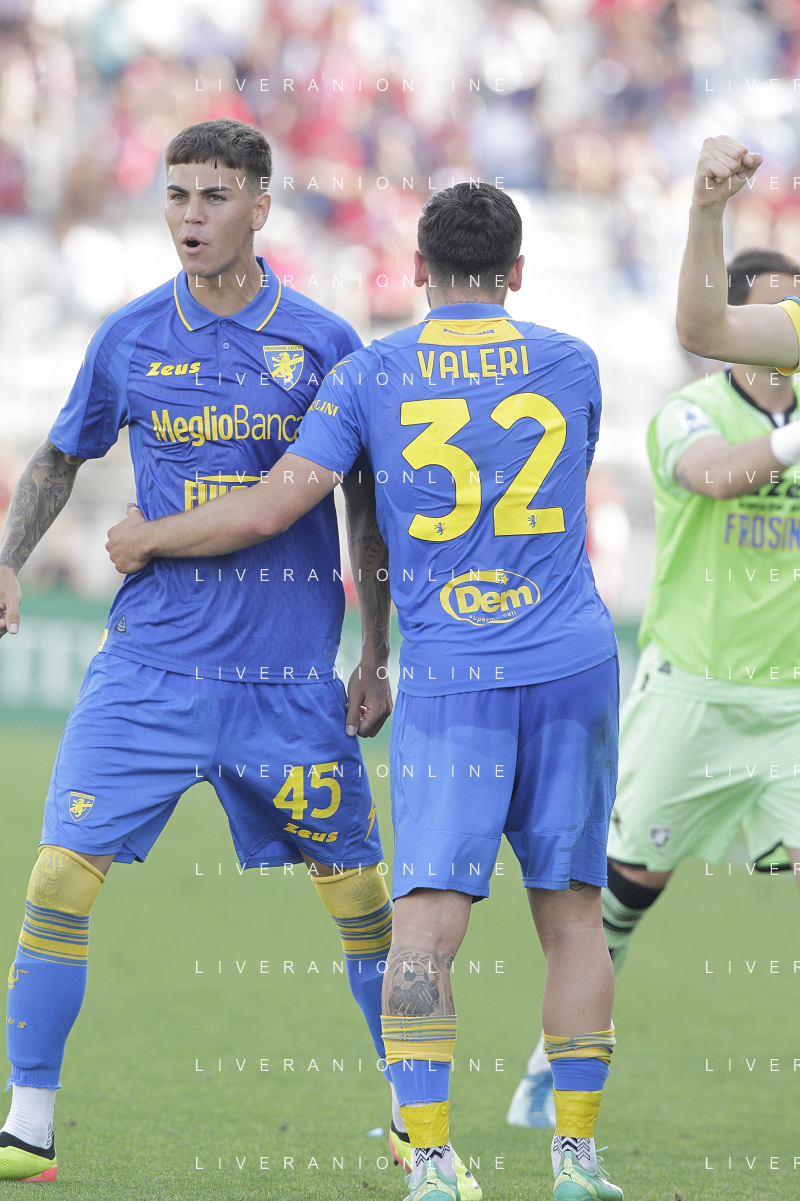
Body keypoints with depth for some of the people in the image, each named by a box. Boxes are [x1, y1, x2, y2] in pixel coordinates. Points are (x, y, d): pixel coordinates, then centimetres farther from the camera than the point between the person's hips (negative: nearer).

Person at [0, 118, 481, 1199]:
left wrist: (377, 655, 4)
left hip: (291, 674, 0)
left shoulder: (322, 343, -1)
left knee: (358, 890, 4)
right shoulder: (130, 338, 2)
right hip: (151, 660, 1)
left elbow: (367, 504, 6)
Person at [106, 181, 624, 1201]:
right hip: (573, 664, 2)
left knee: (425, 917, -7)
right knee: (571, 910, 11)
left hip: (448, 679, -2)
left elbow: (272, 508, -3)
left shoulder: (370, 375, 1)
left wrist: (150, 538, 13)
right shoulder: (570, 367, 8)